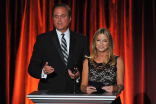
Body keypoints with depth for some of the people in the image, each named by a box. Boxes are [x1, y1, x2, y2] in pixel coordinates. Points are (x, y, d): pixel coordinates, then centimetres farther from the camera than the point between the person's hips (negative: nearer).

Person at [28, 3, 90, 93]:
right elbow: (32, 68, 3)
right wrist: (43, 71, -17)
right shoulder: (43, 39, 7)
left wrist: (79, 75, -9)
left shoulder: (81, 40, 11)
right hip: (49, 92, -1)